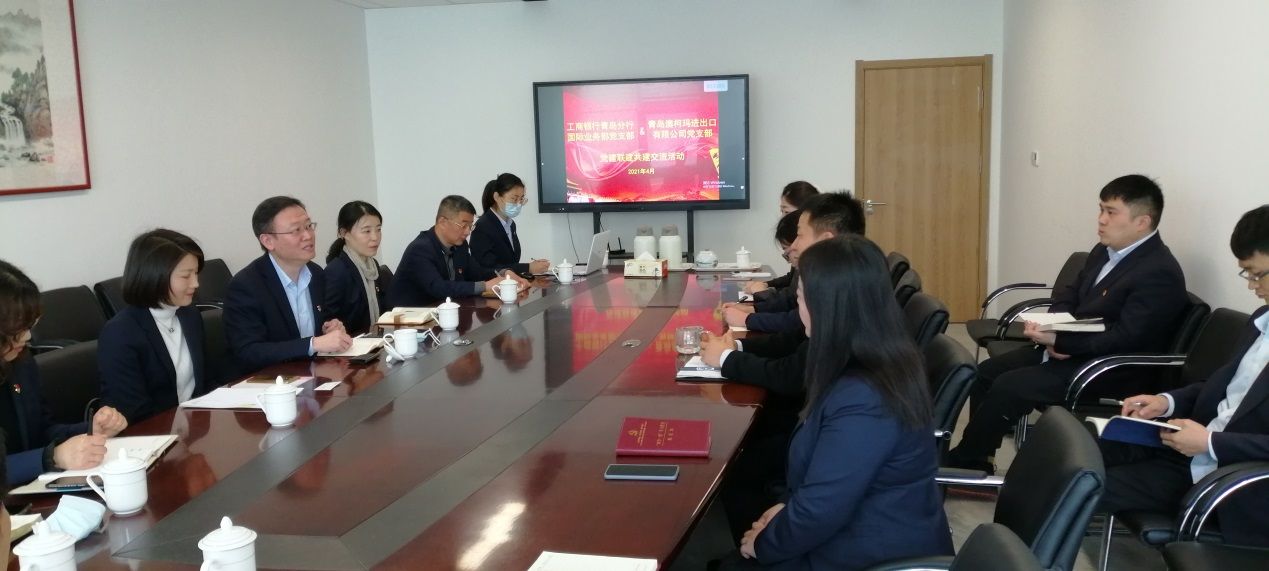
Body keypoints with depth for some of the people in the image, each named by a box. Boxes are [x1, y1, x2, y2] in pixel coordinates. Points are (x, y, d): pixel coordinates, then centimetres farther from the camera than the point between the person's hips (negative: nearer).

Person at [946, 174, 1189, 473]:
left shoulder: (1160, 273, -21)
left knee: (1008, 387, -21)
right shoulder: (1105, 250, 7)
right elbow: (1070, 294, 14)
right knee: (988, 371, 3)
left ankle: (960, 464, -4)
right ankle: (976, 463, 10)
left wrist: (1059, 340, -27)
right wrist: (1055, 331, -7)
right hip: (1069, 347, 10)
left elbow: (1125, 339, -26)